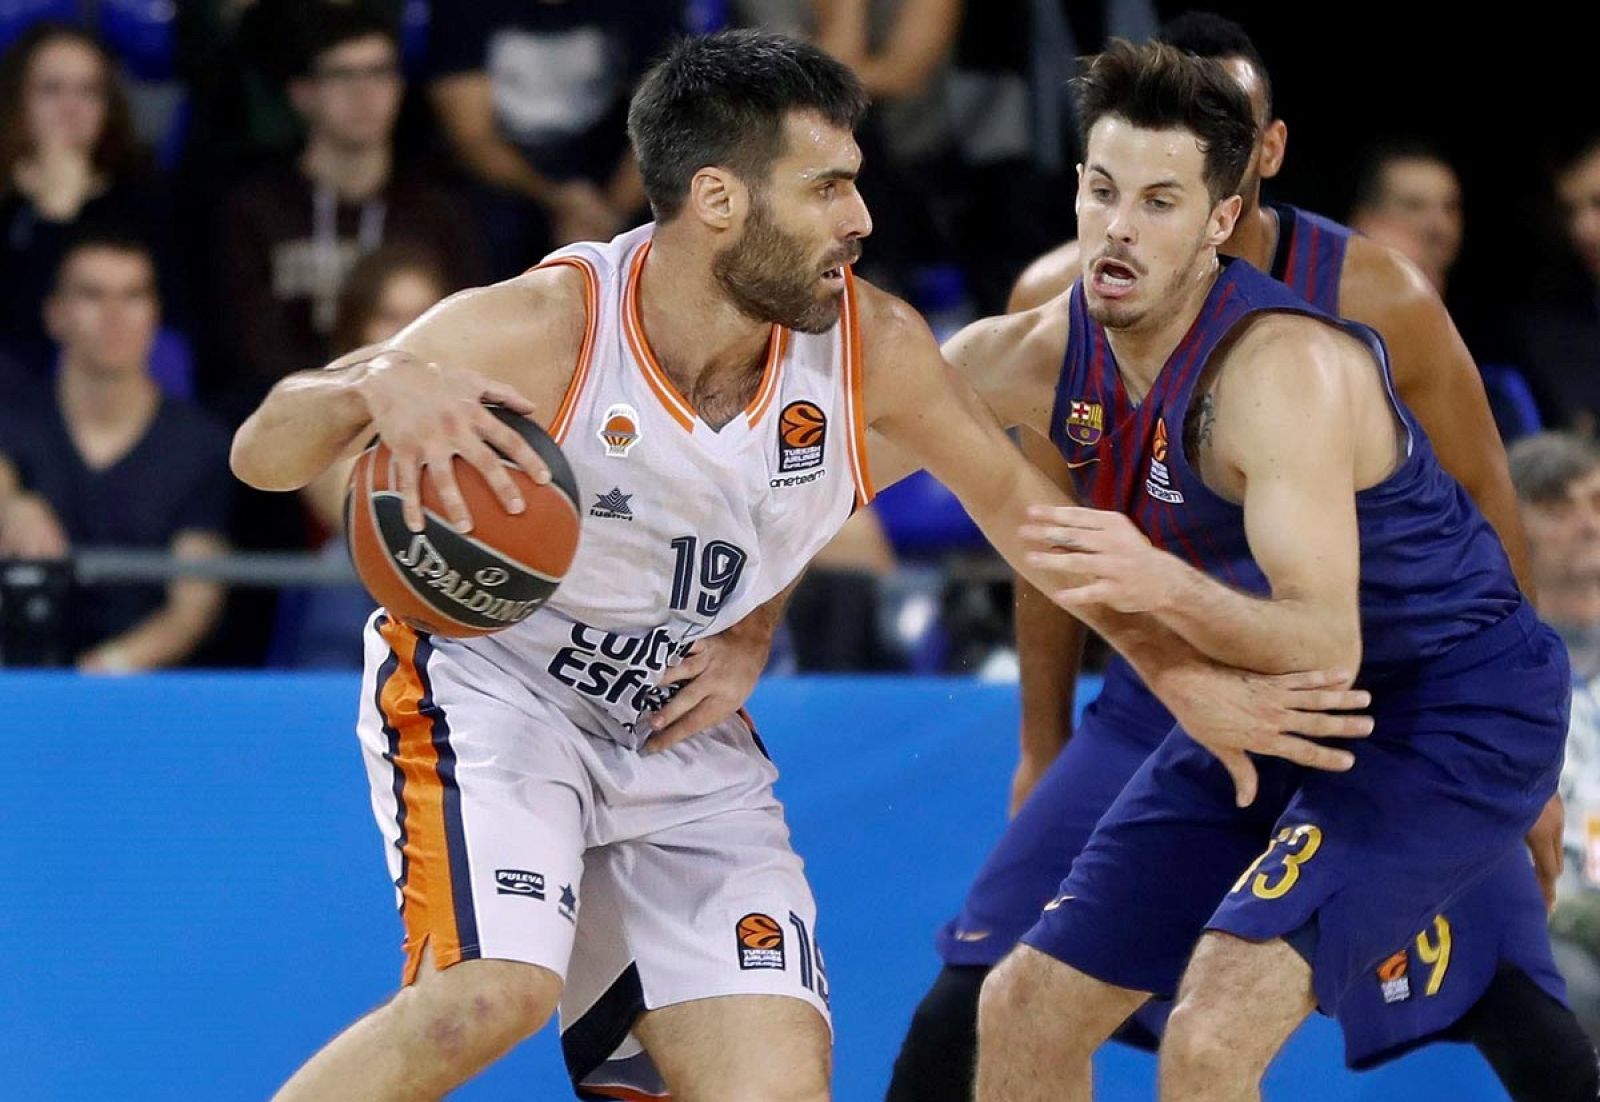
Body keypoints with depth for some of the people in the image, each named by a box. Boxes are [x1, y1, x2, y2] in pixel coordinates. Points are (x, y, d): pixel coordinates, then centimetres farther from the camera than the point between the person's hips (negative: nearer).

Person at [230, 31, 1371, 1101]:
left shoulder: (872, 346, -15)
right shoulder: (540, 332, -26)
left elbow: (1018, 502, 3)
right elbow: (262, 455, -26)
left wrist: (1187, 677, 6)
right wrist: (376, 388, -48)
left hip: (680, 732, 5)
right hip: (485, 684, -5)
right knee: (495, 992, -30)